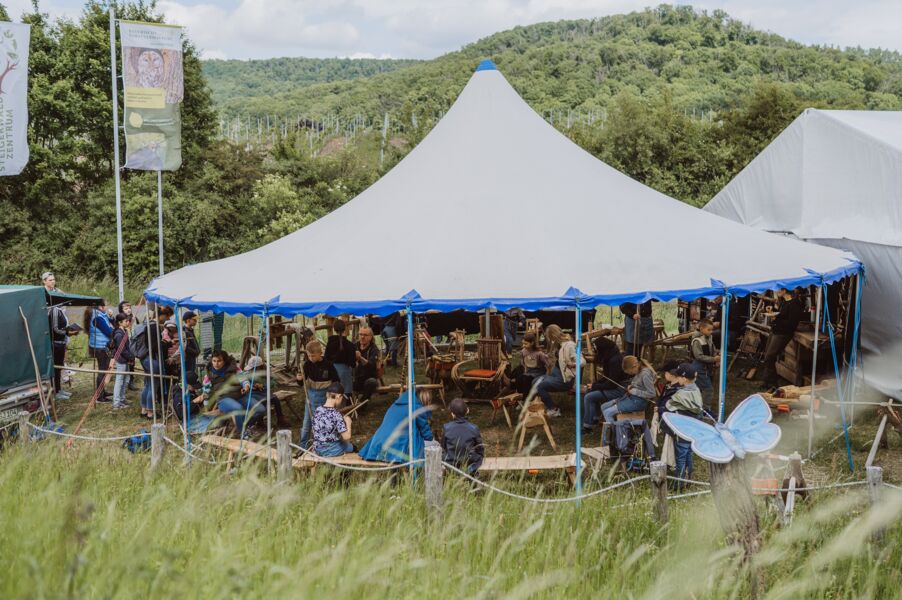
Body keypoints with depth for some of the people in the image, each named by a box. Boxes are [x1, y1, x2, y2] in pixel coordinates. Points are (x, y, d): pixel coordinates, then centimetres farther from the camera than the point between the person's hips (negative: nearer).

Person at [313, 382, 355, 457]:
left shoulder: (317, 411, -5)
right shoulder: (336, 415, -24)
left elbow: (314, 431, 8)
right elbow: (346, 437, -24)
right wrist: (348, 423, -7)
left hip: (317, 449, 6)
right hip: (330, 451, -5)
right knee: (351, 446, 23)